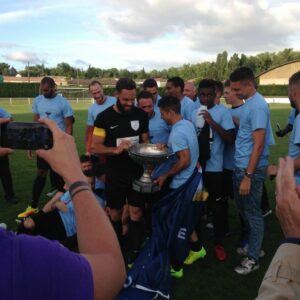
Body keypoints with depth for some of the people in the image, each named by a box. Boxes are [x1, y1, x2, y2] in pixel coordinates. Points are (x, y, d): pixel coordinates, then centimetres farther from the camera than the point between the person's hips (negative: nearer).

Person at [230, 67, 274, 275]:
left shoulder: (258, 106, -19)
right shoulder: (249, 103, 10)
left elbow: (258, 144, -22)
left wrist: (248, 176, -22)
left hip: (251, 169, -9)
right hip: (240, 165, 9)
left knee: (253, 213, 4)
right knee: (243, 208, 21)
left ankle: (253, 258, 19)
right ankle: (251, 243, 41)